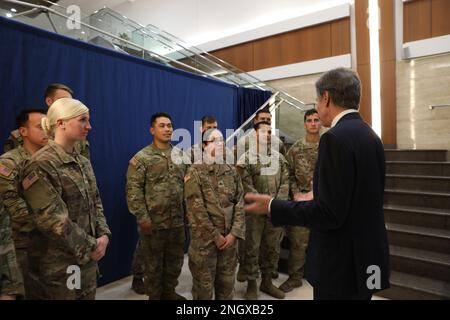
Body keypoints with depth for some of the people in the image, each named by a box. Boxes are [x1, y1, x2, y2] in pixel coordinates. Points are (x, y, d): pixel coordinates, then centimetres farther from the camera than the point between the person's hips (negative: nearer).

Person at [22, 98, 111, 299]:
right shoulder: (42, 164, -16)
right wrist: (90, 246, -14)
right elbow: (51, 219, -21)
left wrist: (103, 235, -4)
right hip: (57, 263, -7)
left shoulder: (83, 162, 8)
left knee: (88, 296, 18)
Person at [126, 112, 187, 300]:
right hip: (154, 221, -5)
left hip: (178, 221, 5)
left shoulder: (180, 155, 8)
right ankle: (154, 296, 31)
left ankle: (169, 292, 39)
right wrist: (142, 217, -15)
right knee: (154, 263, 11)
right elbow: (133, 189, -12)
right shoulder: (141, 158, -8)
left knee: (175, 260, 18)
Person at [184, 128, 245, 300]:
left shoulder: (232, 171, 7)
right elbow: (196, 209, -13)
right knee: (204, 284, 9)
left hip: (229, 237, 4)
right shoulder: (195, 172, -7)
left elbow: (240, 204, 3)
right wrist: (215, 236, -12)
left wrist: (234, 233, -6)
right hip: (204, 238, -4)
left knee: (227, 282, 16)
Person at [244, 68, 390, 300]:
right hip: (367, 255, 9)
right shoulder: (371, 136, 7)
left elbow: (329, 214, -25)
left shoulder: (336, 137, -21)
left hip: (343, 263, -9)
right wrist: (316, 201, 22)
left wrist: (272, 207, -15)